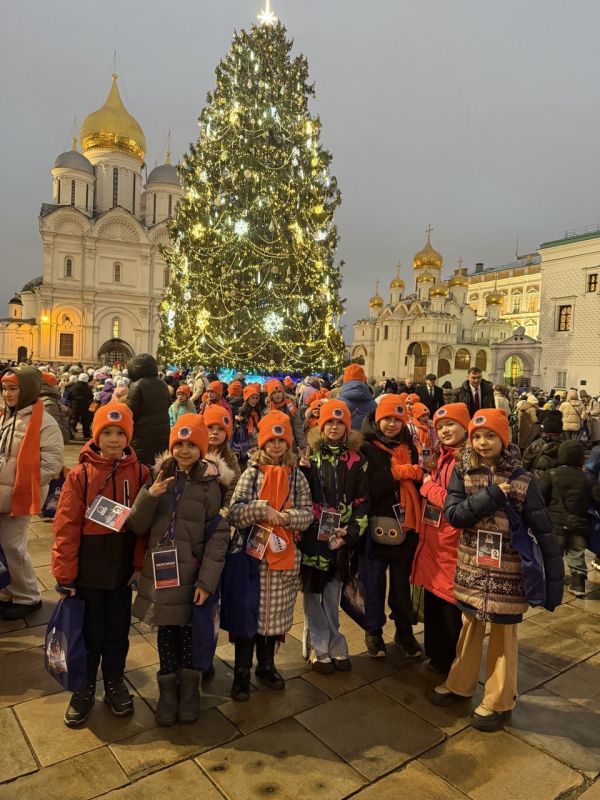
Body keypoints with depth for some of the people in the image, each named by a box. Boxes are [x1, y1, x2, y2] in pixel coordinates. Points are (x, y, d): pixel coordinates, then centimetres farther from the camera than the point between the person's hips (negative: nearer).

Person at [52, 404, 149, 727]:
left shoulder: (140, 474, -7)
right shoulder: (79, 475, -12)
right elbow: (66, 527, -10)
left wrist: (141, 565, -5)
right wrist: (64, 574, -9)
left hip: (123, 567, 2)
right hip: (89, 569, -1)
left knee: (118, 631, 17)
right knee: (90, 632, 14)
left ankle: (114, 683, 38)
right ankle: (84, 688, 36)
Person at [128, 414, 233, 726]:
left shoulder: (211, 483, -8)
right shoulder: (159, 475, 0)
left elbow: (219, 534, -9)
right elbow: (137, 526, 0)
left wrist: (207, 580, -13)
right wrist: (149, 495, -19)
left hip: (191, 571, -2)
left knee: (188, 629, 9)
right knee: (166, 629, 11)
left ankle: (188, 687, 32)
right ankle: (167, 689, 31)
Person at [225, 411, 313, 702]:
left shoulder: (296, 475, 3)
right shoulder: (252, 473, -3)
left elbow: (308, 512, 1)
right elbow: (234, 512, -11)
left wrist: (288, 517, -18)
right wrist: (262, 509, -24)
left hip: (284, 554, 2)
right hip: (254, 552, -2)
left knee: (275, 612, 14)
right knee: (248, 610, 6)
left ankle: (266, 665, 35)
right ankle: (242, 671, 24)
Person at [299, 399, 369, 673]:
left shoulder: (356, 460, 3)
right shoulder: (310, 455, 1)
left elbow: (362, 500, 0)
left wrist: (350, 532, -9)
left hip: (341, 536, 1)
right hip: (313, 534, -1)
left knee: (333, 595, 13)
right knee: (313, 593, 8)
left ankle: (335, 647, 29)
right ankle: (319, 649, 24)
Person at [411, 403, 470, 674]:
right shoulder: (444, 457, 11)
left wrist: (428, 486, -11)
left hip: (453, 544, -8)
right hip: (432, 541, 8)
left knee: (451, 607, 7)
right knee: (432, 601, 19)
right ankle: (437, 656, 37)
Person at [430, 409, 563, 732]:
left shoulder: (521, 480, -10)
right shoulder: (462, 470, -4)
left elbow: (544, 532, -8)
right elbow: (452, 513, -13)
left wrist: (555, 579, -9)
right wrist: (490, 497, -22)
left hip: (508, 571, -2)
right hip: (472, 568, 3)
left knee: (503, 635, 11)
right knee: (469, 628, 20)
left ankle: (499, 702, 29)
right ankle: (459, 684, 39)